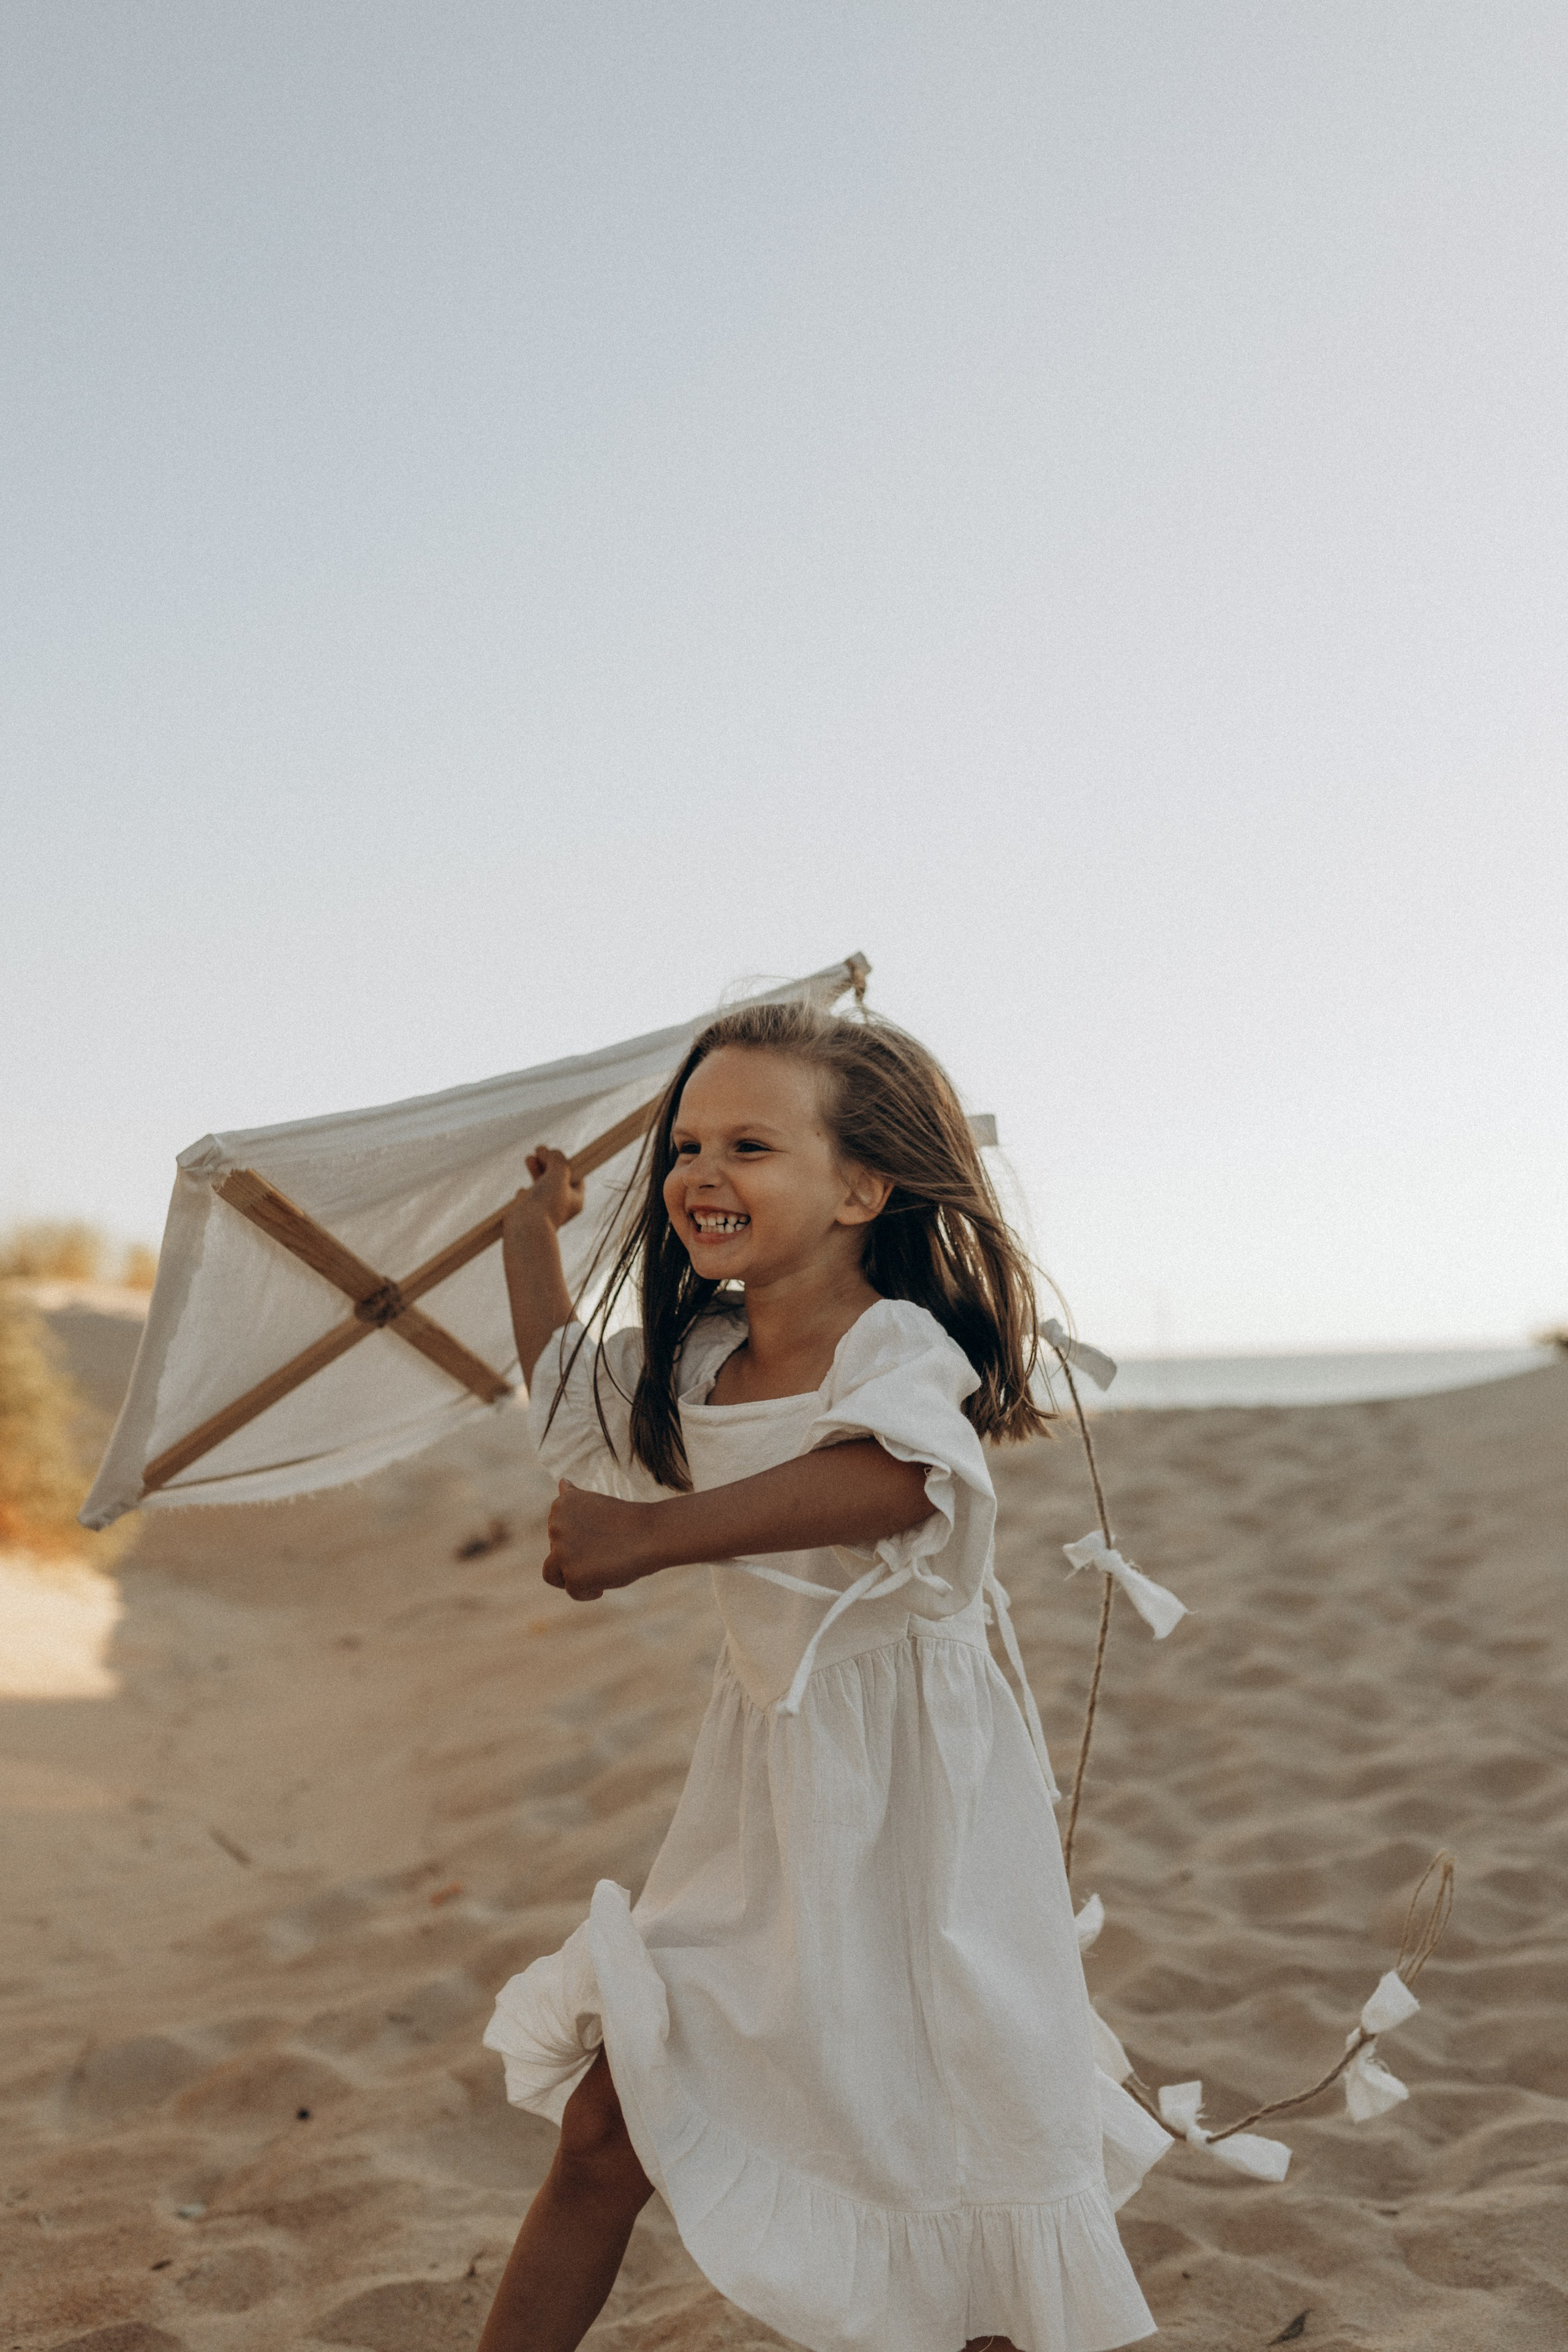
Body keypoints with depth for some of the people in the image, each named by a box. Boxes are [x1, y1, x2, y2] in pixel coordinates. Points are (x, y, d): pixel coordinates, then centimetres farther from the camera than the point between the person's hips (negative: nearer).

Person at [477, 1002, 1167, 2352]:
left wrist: (662, 1533, -47)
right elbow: (567, 1403, 29)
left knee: (988, 2147, 4)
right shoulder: (694, 1361, 6)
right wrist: (533, 1232, 28)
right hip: (765, 1789, 7)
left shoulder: (895, 1345, -18)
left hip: (911, 1796, -6)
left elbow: (898, 1474, -42)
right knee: (609, 2124, 8)